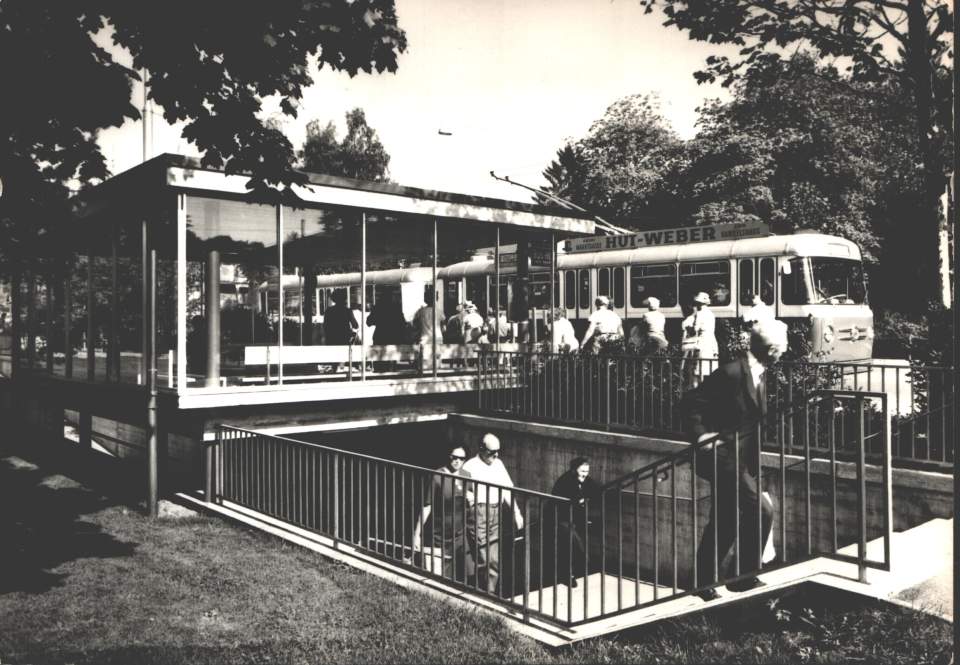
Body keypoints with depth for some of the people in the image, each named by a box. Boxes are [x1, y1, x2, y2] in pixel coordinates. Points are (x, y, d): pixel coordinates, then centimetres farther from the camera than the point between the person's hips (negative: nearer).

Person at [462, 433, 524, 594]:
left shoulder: (498, 464, 15)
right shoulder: (470, 467, -4)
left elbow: (508, 489, 17)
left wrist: (516, 512, 11)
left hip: (496, 514, 6)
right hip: (478, 513, -6)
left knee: (495, 560, 8)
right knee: (484, 559, -10)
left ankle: (490, 592, 18)